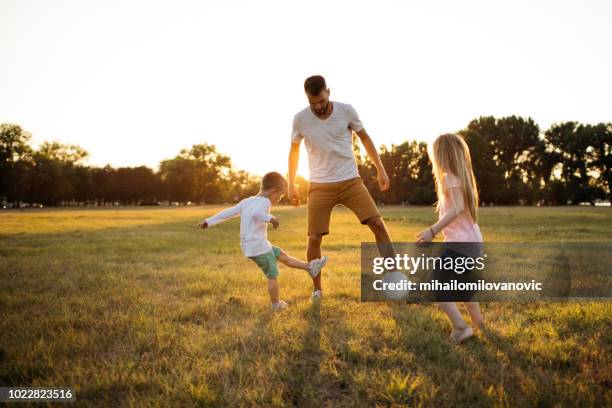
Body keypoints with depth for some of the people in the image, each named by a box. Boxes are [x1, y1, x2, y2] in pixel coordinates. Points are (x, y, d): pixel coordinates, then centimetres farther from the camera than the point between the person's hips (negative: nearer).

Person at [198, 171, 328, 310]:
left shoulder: (246, 201, 12)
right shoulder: (264, 201, -13)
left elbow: (228, 212, 12)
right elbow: (256, 213, -35)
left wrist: (209, 222, 13)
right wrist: (270, 218, -37)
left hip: (248, 246, 9)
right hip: (259, 246, -9)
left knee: (281, 255, 18)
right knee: (272, 275, 4)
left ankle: (309, 267, 26)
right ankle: (276, 304, 15)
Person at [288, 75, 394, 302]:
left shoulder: (346, 111, -7)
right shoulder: (300, 119, -7)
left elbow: (365, 138, 7)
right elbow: (294, 151, 10)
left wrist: (380, 170, 6)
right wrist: (291, 184, 12)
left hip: (350, 181, 0)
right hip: (320, 186, 0)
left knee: (378, 224, -11)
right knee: (314, 238, -5)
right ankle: (317, 289, 15)